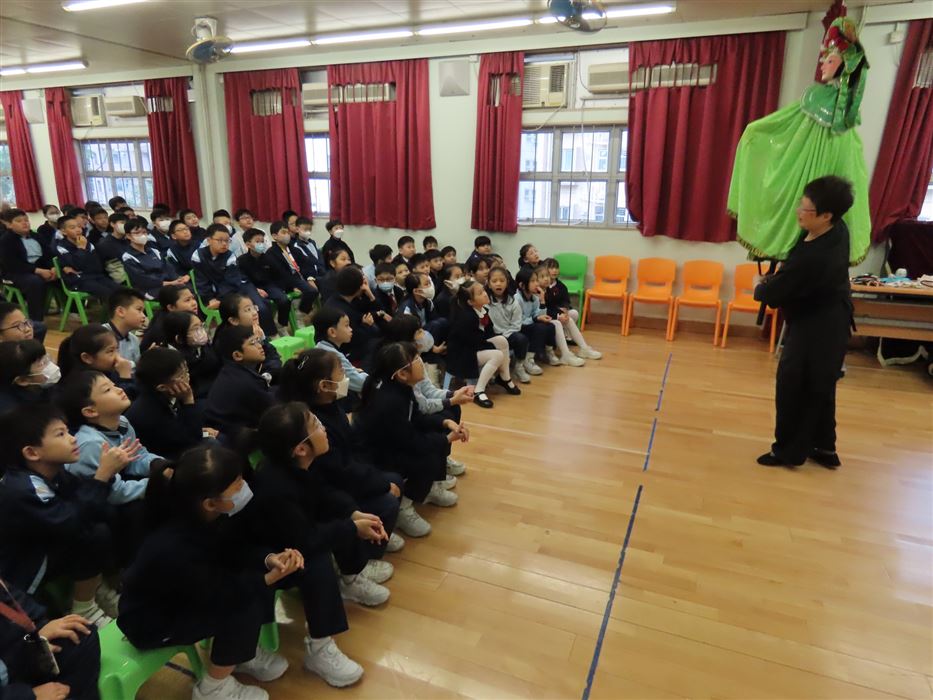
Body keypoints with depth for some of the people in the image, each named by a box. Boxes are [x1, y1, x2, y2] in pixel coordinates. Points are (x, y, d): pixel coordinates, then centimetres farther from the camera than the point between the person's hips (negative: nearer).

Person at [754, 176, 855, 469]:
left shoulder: (812, 258, -32)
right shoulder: (838, 230, -5)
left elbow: (772, 293, -22)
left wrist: (760, 289, 1)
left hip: (816, 327, -9)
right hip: (830, 320, 9)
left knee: (792, 386, 3)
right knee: (820, 388, 17)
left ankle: (788, 450, 17)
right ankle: (824, 447, 30)